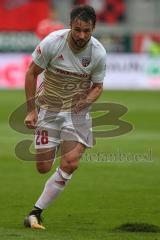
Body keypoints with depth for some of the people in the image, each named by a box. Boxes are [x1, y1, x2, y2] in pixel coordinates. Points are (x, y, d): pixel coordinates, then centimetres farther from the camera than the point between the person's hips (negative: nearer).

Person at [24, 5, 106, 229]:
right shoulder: (52, 42, -19)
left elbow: (97, 86, 1)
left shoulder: (98, 53, -14)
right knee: (43, 167, -1)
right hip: (48, 109, -1)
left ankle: (36, 211, -5)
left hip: (77, 112, 1)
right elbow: (31, 73, -6)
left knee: (70, 164, -16)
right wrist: (31, 110, -8)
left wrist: (88, 100, -21)